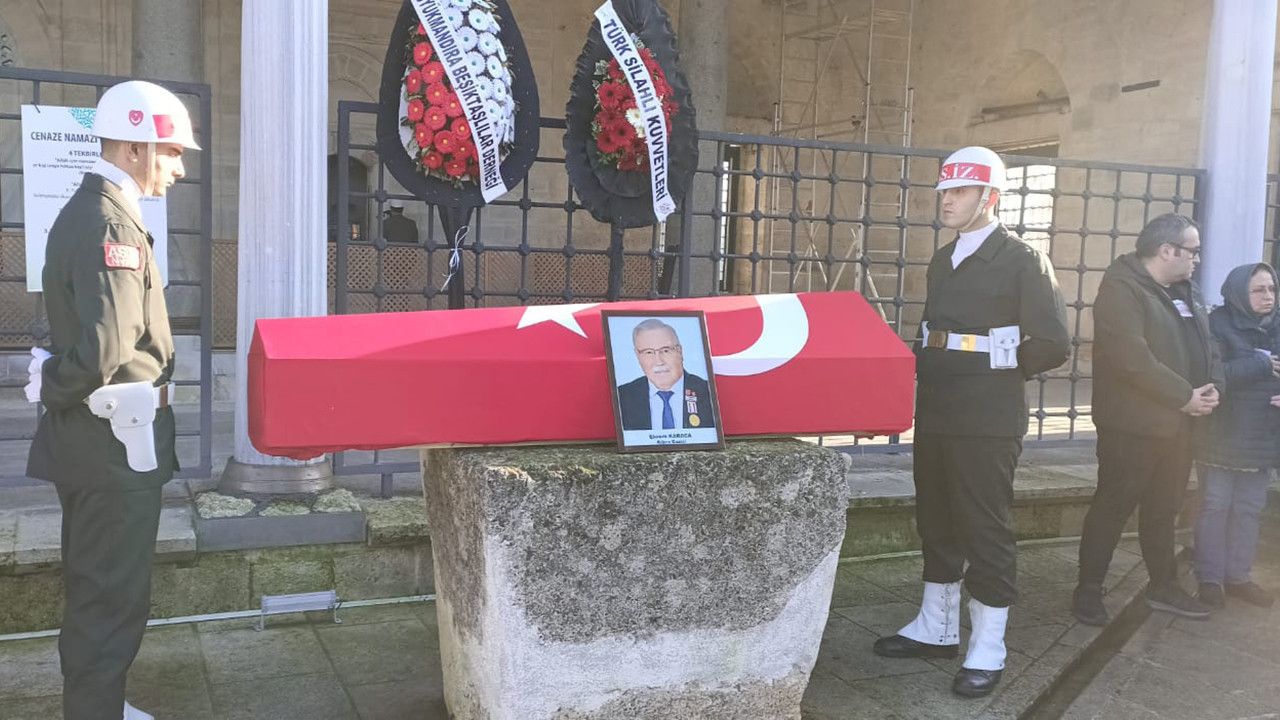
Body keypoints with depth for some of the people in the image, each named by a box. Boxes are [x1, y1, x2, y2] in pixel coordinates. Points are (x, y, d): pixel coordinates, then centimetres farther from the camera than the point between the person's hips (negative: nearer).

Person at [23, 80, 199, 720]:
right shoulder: (112, 222, -20)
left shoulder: (84, 210, 12)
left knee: (93, 589, 22)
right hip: (116, 440, -10)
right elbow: (105, 348, -29)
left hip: (90, 435, 10)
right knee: (114, 598, 2)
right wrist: (55, 393, -13)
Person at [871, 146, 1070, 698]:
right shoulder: (942, 261, 14)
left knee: (985, 531, 0)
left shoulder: (1022, 261, -7)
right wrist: (920, 363, 6)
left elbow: (1053, 345, -12)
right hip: (935, 416, 7)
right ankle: (936, 628, 28)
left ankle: (987, 651, 11)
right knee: (936, 524, 14)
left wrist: (995, 369, -4)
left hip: (987, 422, -7)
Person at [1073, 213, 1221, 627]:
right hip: (1134, 423, -8)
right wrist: (1185, 396, -19)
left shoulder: (1187, 293, 15)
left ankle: (1163, 586, 31)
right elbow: (1133, 357, -25)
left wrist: (1211, 388, -1)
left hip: (1177, 423, 9)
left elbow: (1204, 347, 19)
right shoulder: (1122, 288, -15)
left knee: (1164, 509, 18)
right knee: (1113, 507, -1)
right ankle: (1088, 590, 9)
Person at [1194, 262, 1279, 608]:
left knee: (1249, 509, 12)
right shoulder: (1218, 325, -10)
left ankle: (1238, 575, 23)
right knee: (1215, 507, 2)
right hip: (1221, 436, -5)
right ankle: (1210, 578, 12)